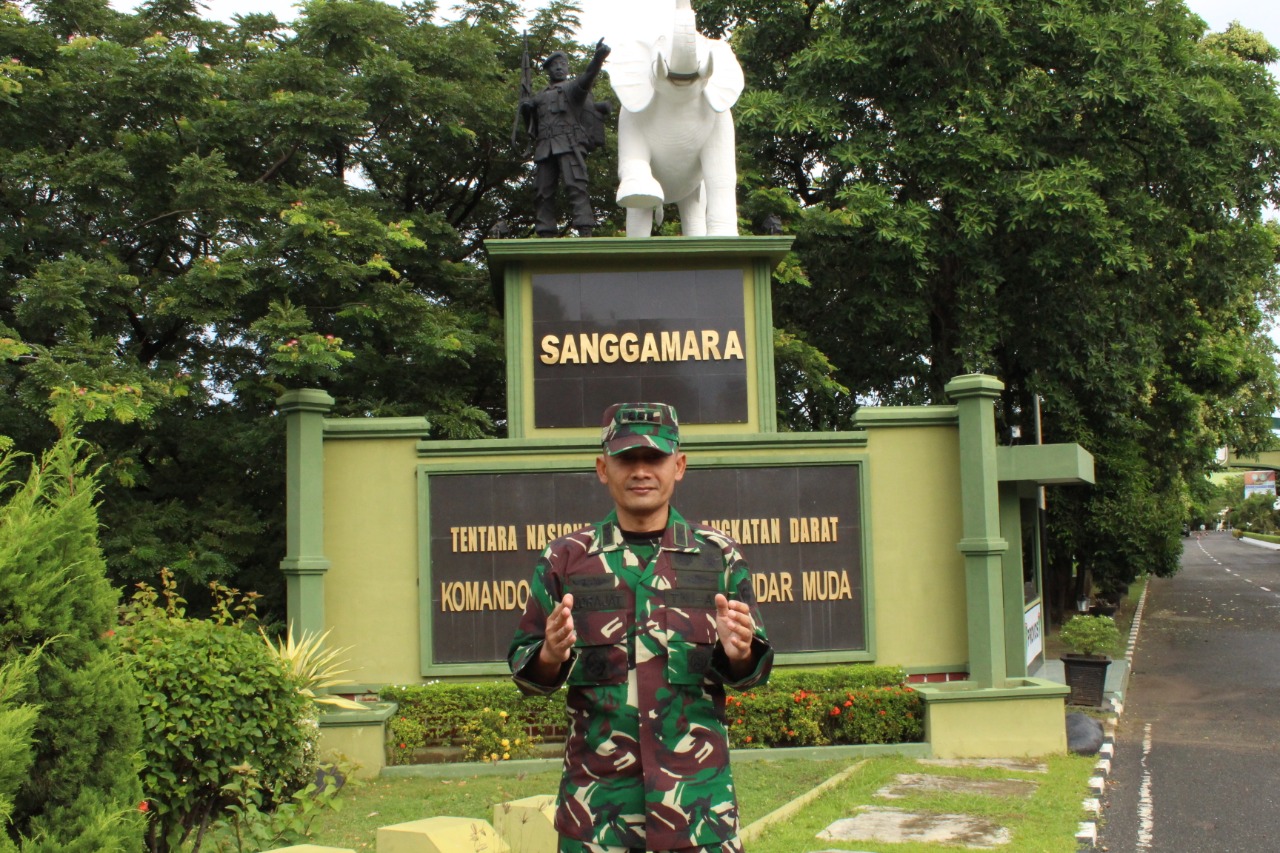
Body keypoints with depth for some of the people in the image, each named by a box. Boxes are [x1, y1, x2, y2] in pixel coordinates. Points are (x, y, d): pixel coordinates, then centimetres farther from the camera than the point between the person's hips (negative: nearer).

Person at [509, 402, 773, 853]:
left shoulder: (719, 556, 4)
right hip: (596, 791, 0)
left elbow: (752, 670, 8)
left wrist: (738, 653, -15)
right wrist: (550, 656, -15)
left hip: (698, 791, 0)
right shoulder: (565, 559, 4)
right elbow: (522, 665, 7)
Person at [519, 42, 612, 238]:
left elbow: (588, 76, -8)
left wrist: (599, 57, -27)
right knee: (543, 192, -3)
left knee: (576, 186, -18)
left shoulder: (573, 87, 14)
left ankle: (585, 232, -26)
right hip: (545, 148, 5)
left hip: (570, 145, -5)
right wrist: (525, 110, 7)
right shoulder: (540, 97, 29)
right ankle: (546, 235, -3)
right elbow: (530, 126, 28)